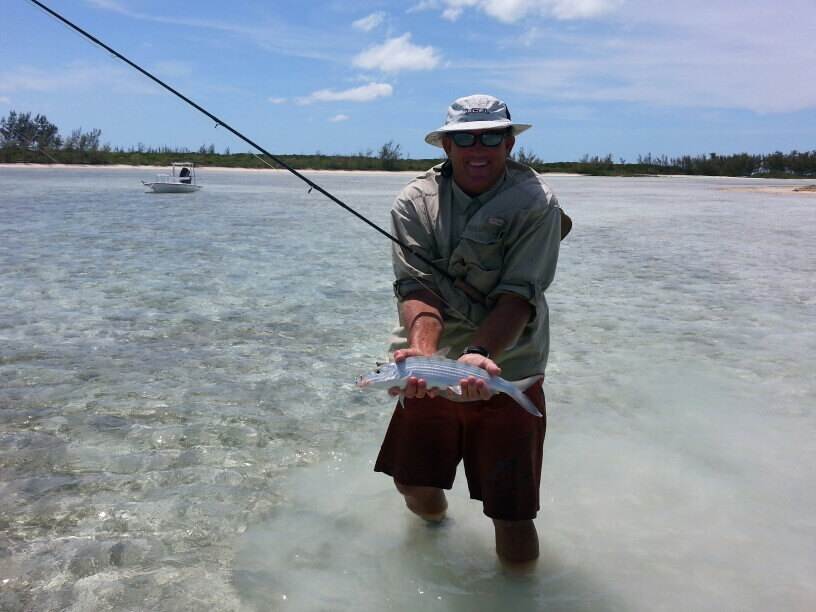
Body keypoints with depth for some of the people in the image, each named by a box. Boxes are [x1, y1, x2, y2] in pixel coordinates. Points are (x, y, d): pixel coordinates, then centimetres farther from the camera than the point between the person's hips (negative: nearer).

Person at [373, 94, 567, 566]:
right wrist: (422, 351, -35)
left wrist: (480, 355, -36)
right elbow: (417, 288, -16)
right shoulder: (416, 202, -4)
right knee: (413, 486, 15)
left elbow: (519, 295, -19)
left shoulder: (535, 203, -10)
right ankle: (437, 524, 55)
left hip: (506, 370, -2)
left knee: (513, 520, -4)